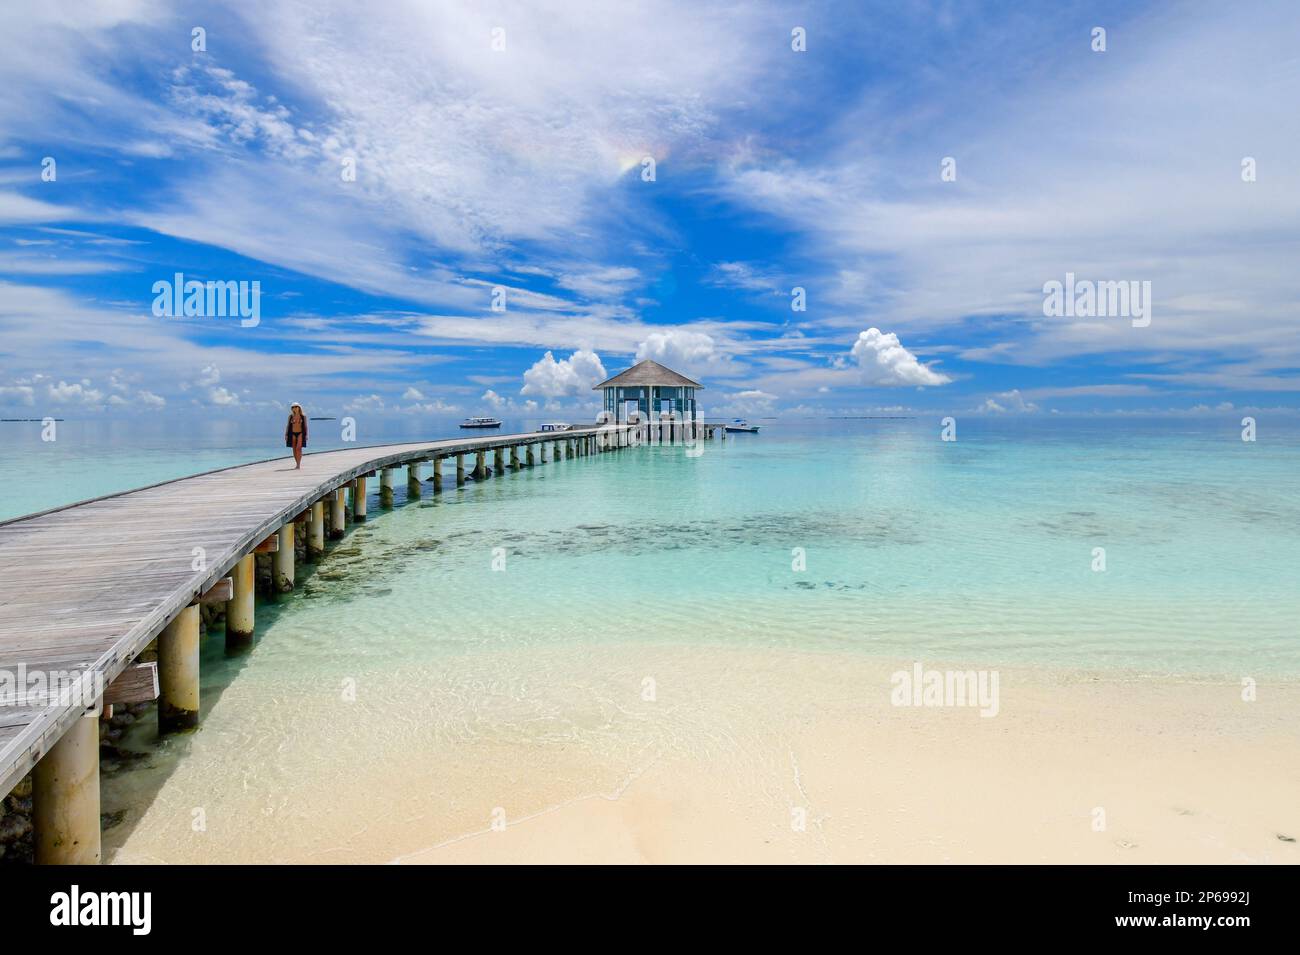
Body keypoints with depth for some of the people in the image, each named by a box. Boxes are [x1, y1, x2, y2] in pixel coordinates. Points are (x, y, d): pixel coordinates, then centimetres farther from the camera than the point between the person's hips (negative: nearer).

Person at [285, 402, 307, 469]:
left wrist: (306, 435, -3)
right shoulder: (290, 416, 4)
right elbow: (288, 426, 8)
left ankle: (298, 464, -18)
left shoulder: (303, 416, 1)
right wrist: (286, 435, 1)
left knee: (298, 448, -16)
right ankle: (297, 464, 15)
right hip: (293, 434, 3)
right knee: (294, 449, 4)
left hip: (300, 433, -3)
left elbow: (305, 426, 4)